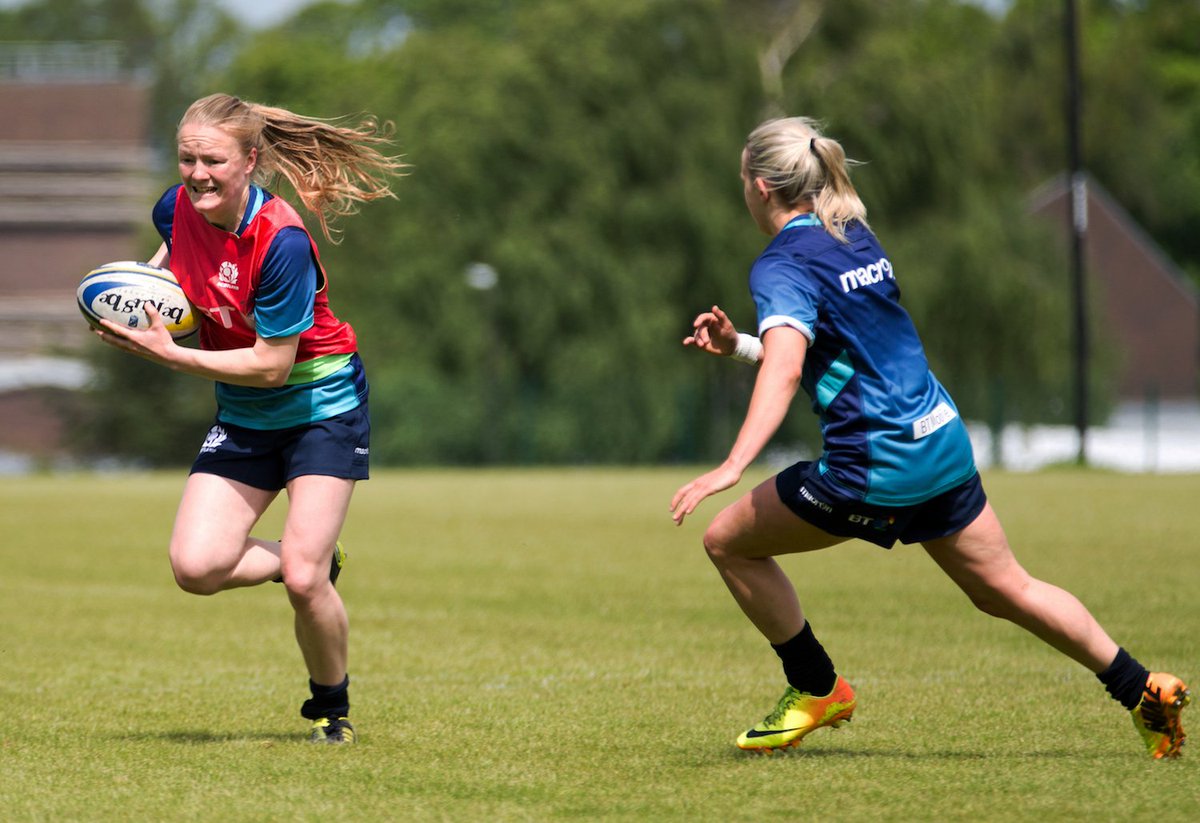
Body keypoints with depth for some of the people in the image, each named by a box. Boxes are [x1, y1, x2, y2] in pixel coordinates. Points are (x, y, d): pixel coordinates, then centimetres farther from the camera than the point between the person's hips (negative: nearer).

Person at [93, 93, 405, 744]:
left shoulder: (282, 242, -28)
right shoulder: (177, 208, -9)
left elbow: (271, 365, -25)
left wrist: (166, 354, -26)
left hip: (321, 406, -6)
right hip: (245, 419, 6)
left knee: (303, 580, -15)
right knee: (196, 568, -12)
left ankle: (331, 708, 12)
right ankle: (316, 564, 17)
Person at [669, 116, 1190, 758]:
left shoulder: (782, 266, -12)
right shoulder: (855, 238, 14)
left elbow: (785, 370, -30)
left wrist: (731, 467, -40)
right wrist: (738, 345, 22)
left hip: (877, 466, -8)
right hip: (944, 440, 8)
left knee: (728, 540, 6)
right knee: (1005, 588, 17)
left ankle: (816, 689, 14)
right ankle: (1143, 690, 16)